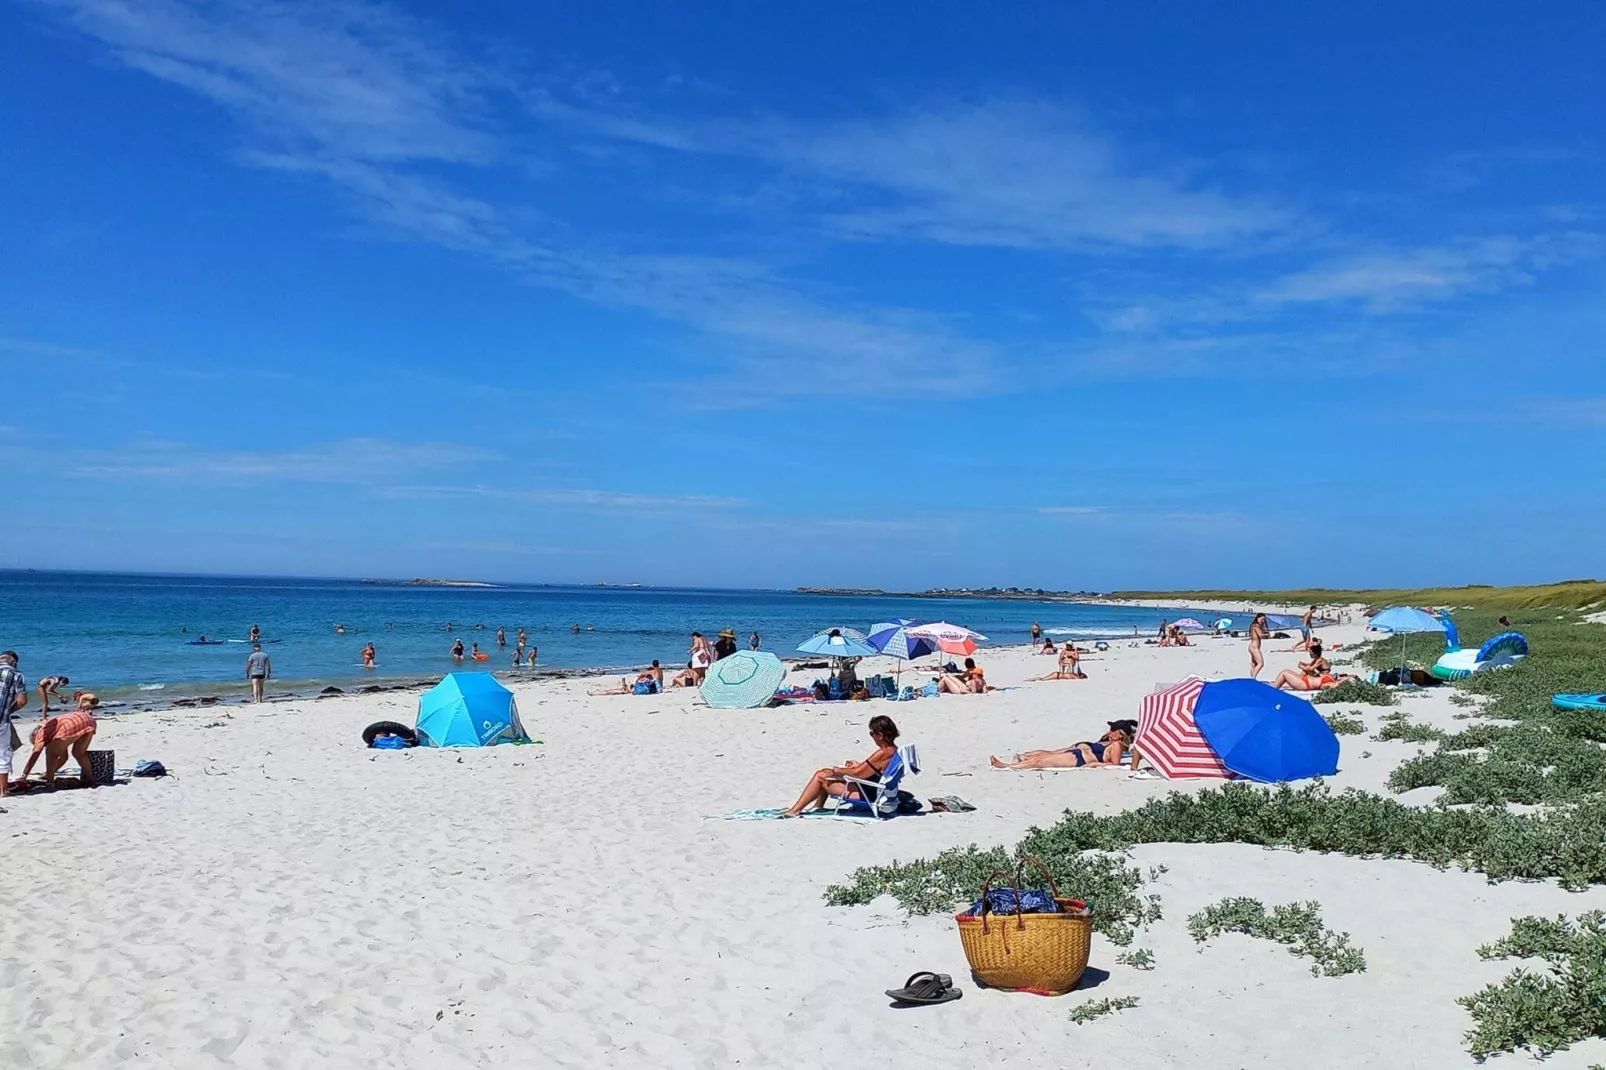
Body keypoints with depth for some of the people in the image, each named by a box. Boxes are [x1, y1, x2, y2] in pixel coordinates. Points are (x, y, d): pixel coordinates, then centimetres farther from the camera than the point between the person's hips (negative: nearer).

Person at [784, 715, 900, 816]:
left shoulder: (883, 753, -27)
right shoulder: (892, 749, 2)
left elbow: (857, 773, -20)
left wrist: (836, 770, -6)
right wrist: (859, 765, 12)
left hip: (865, 795, -10)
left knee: (820, 777, -6)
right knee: (825, 772, 17)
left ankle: (795, 810, 3)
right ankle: (818, 806, 24)